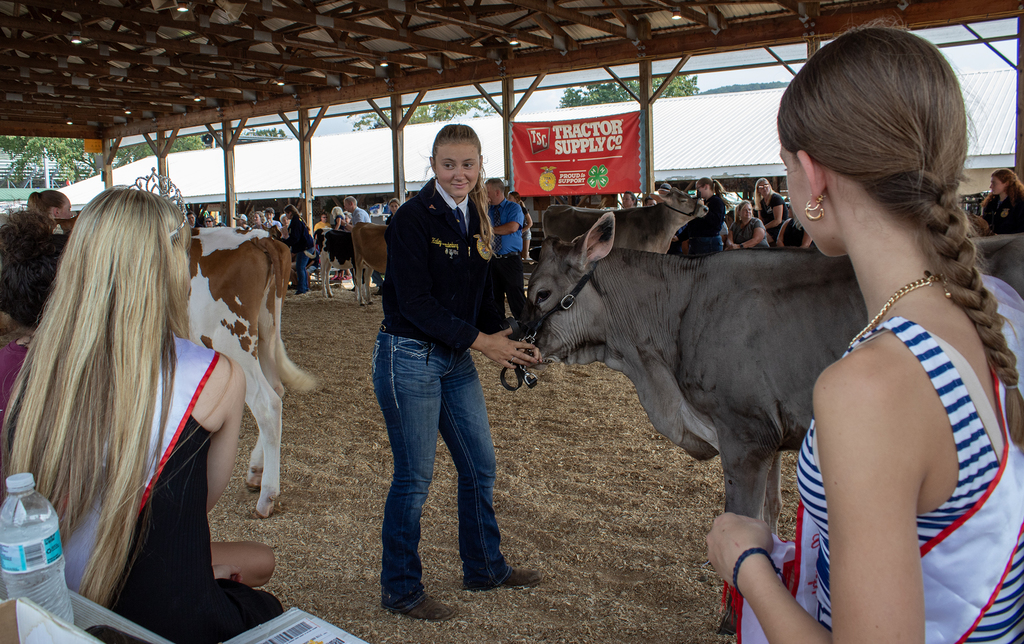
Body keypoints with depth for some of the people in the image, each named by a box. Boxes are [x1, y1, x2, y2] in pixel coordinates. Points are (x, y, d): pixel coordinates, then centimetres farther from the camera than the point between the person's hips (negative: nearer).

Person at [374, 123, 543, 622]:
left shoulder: (474, 219, 9)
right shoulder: (413, 218, -14)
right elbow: (415, 301, -21)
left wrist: (511, 339, -2)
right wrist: (480, 341, -22)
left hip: (456, 359, 8)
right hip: (409, 358, -8)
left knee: (480, 466, 15)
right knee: (414, 478, 3)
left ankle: (485, 568, 35)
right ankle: (400, 590, 22)